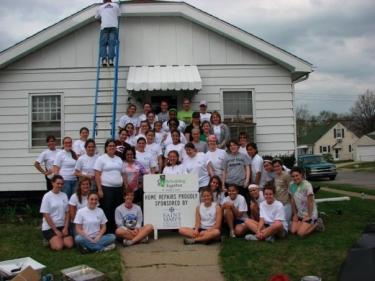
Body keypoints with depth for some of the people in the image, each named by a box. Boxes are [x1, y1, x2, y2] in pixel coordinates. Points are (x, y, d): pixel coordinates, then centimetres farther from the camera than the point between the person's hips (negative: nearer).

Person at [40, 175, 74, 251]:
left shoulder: (64, 195, 5)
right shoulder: (47, 196, -8)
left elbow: (67, 213, 7)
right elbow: (46, 215, -10)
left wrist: (66, 227, -6)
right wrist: (55, 230, -12)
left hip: (62, 226, 4)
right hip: (49, 227, -4)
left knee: (69, 244, -15)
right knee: (59, 246, -21)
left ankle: (57, 239, 14)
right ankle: (50, 241, 11)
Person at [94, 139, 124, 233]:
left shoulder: (119, 159, 16)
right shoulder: (101, 158, -1)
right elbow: (97, 175, -6)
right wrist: (99, 189, -13)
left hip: (118, 188, 5)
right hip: (106, 188, -5)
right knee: (106, 211, -2)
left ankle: (114, 231, 16)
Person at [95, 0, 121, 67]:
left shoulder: (100, 7, 23)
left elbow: (97, 17, 32)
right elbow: (119, 15, 25)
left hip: (104, 26, 0)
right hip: (114, 26, 0)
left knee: (103, 44, 0)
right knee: (112, 44, -5)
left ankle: (104, 59, -16)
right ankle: (110, 59, -19)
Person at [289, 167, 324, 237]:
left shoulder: (307, 185, -21)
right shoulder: (291, 185, -3)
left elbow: (310, 202, -18)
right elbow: (293, 200, 5)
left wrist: (309, 216, -16)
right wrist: (295, 214, 6)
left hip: (310, 213, -6)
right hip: (299, 213, 6)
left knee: (301, 233, -16)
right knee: (293, 231, -8)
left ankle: (316, 224, 9)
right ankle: (309, 225, 17)